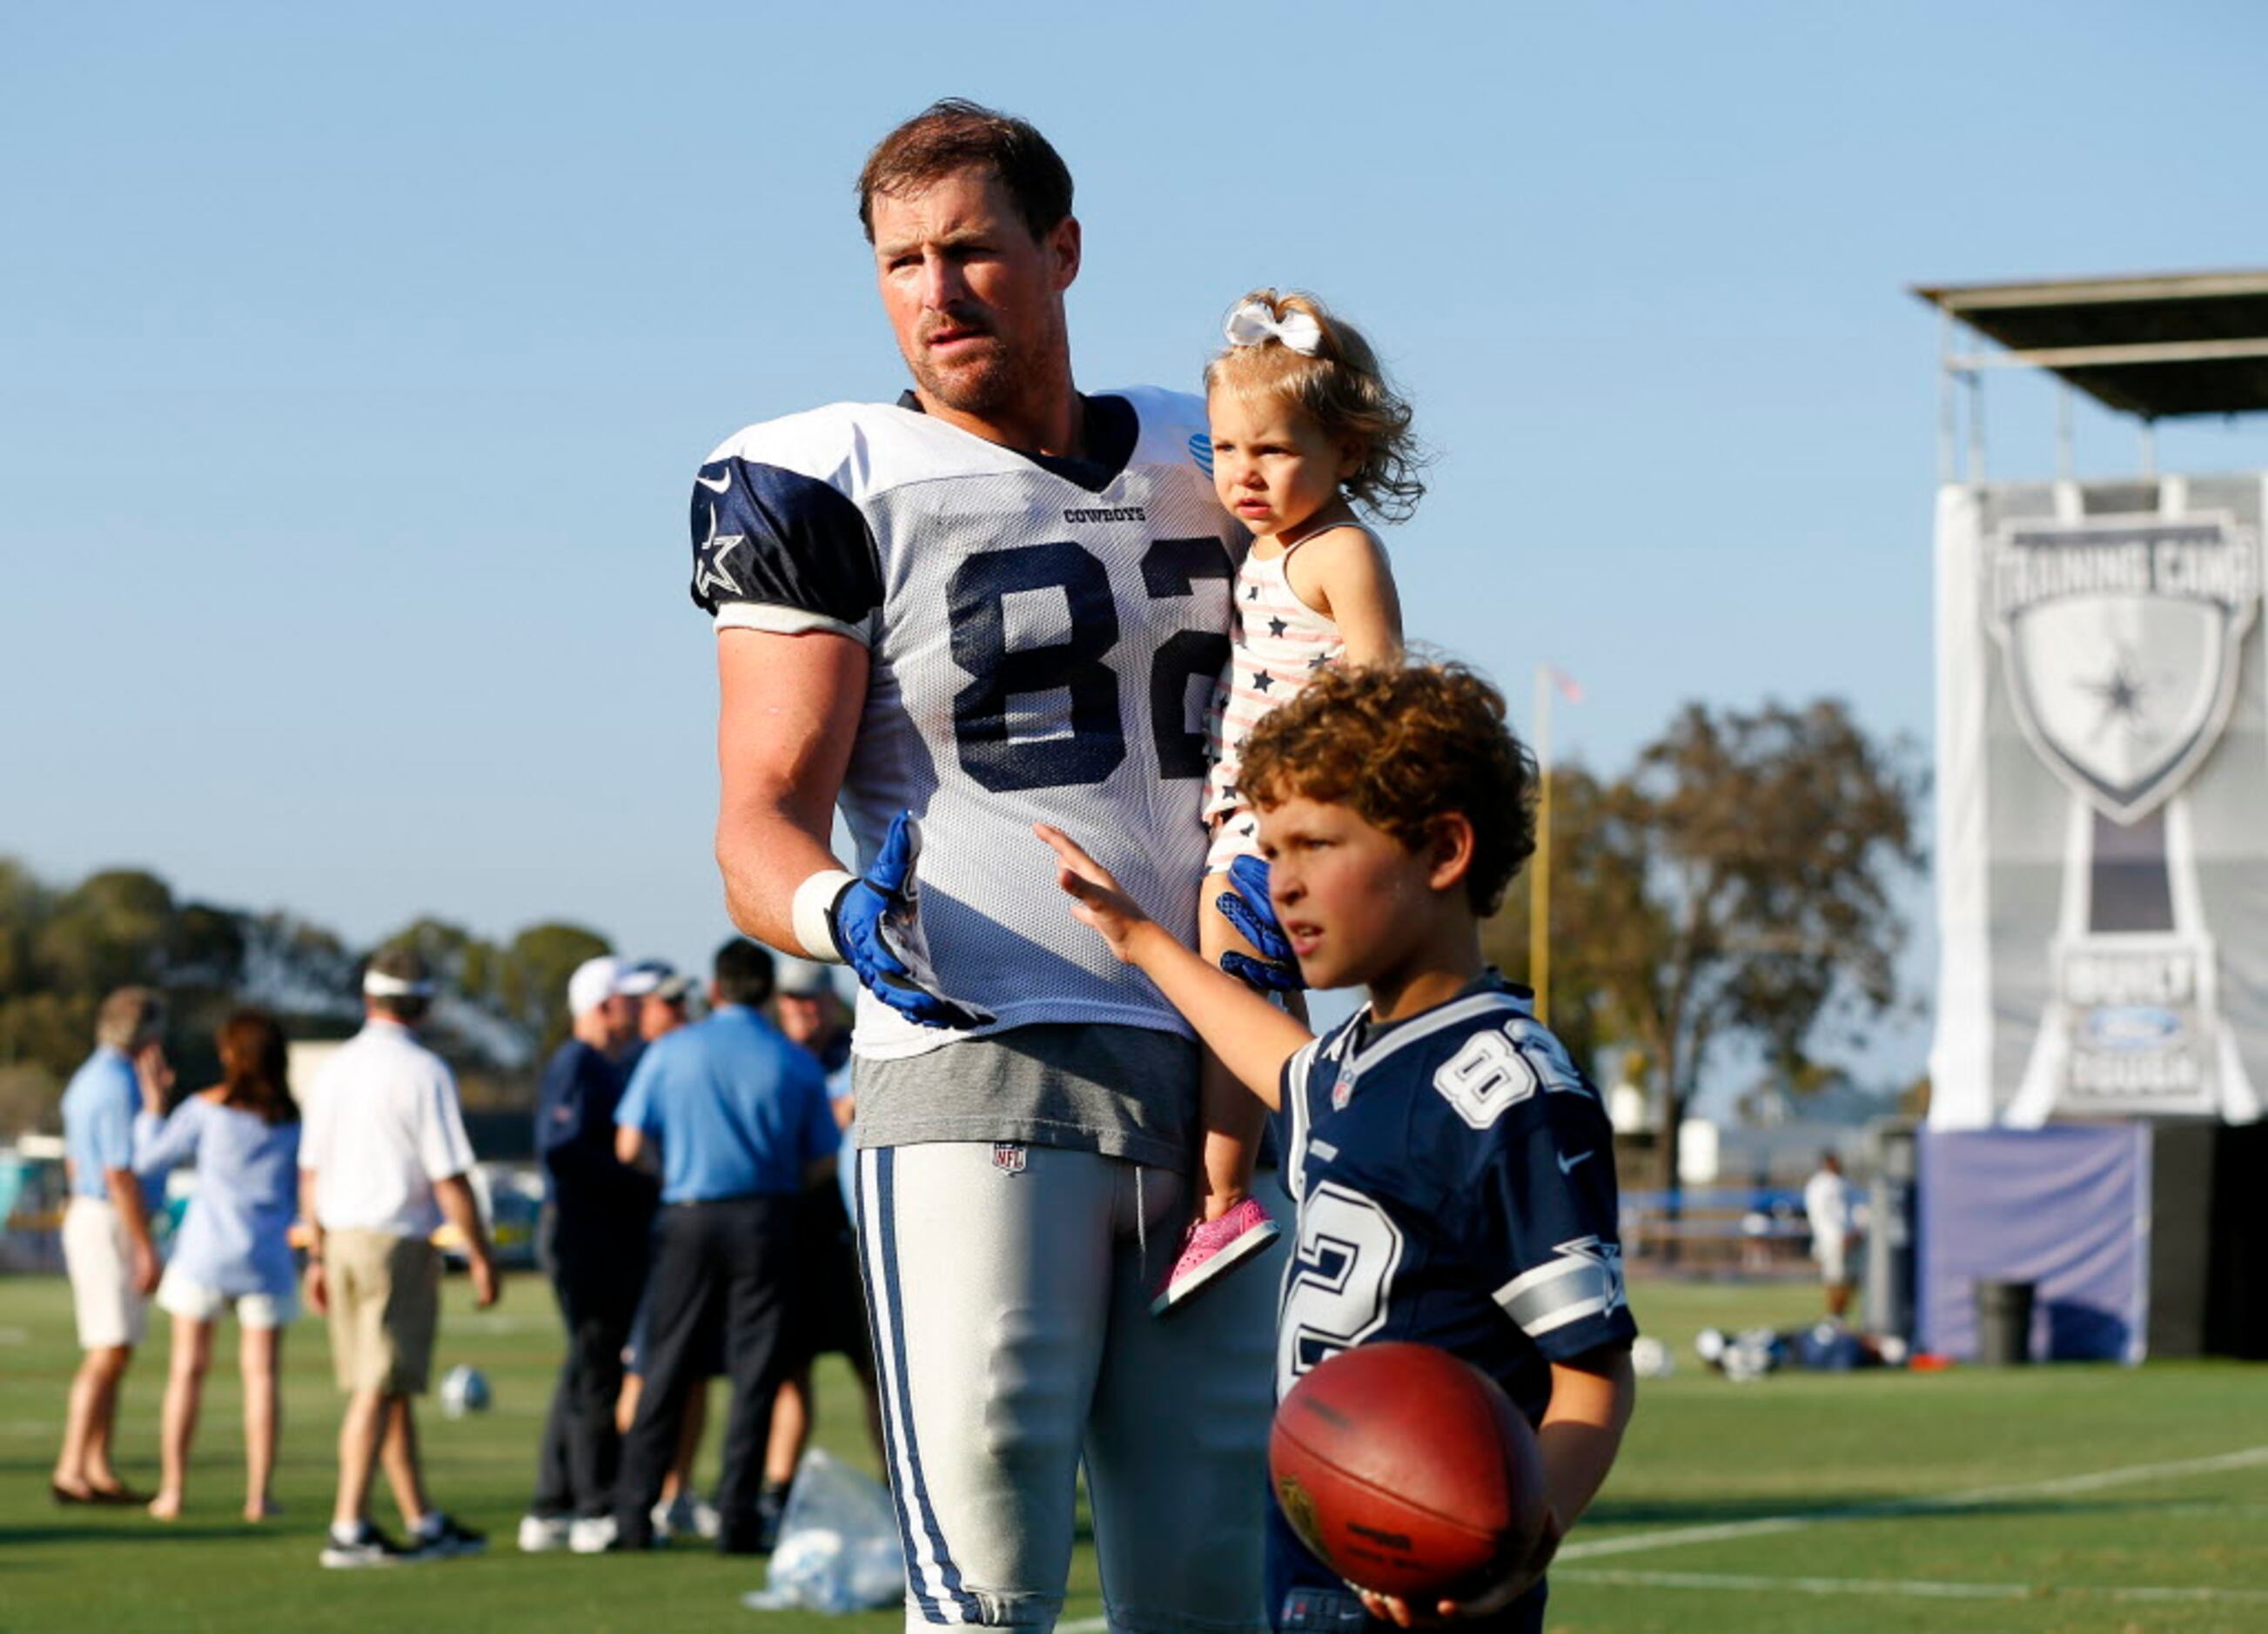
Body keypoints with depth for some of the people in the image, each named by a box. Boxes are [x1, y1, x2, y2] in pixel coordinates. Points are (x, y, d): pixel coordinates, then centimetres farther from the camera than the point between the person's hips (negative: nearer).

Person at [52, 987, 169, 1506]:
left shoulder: (87, 1080, 15)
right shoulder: (121, 1087, -16)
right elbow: (120, 1174, -22)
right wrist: (146, 1248, -21)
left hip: (85, 1215, 10)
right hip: (113, 1225, -10)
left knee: (112, 1353, 11)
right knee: (109, 1353, -11)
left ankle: (99, 1470, 10)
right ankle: (70, 1470, -14)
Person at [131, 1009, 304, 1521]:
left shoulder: (207, 1107, -4)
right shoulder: (293, 1119, 3)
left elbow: (148, 1159, 2)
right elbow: (299, 1196, 8)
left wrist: (152, 1106, 14)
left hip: (205, 1249, -1)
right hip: (267, 1253, 1)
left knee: (187, 1369, 4)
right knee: (261, 1373, 5)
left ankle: (172, 1490, 2)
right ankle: (259, 1493, 0)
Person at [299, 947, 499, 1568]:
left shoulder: (333, 1070, 9)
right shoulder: (423, 1072, -11)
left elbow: (310, 1171, 13)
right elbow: (449, 1177, -13)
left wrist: (317, 1255, 20)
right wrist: (480, 1256, -5)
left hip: (342, 1238, 7)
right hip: (398, 1242, -7)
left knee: (391, 1387, 13)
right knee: (378, 1389, -5)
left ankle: (424, 1522, 19)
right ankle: (348, 1528, -8)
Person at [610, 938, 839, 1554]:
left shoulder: (670, 1052, -1)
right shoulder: (796, 1064, 0)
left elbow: (629, 1146, -2)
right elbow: (822, 1163, 2)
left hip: (690, 1219, 0)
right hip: (766, 1222, 0)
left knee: (665, 1369, 7)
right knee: (755, 1374, 3)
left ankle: (634, 1514, 7)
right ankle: (736, 1519, -1)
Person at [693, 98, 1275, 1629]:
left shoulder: (1201, 464, 15)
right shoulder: (834, 490, -1)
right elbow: (762, 827, -6)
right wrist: (838, 912, -29)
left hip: (1210, 1083, 5)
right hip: (976, 1064, -5)